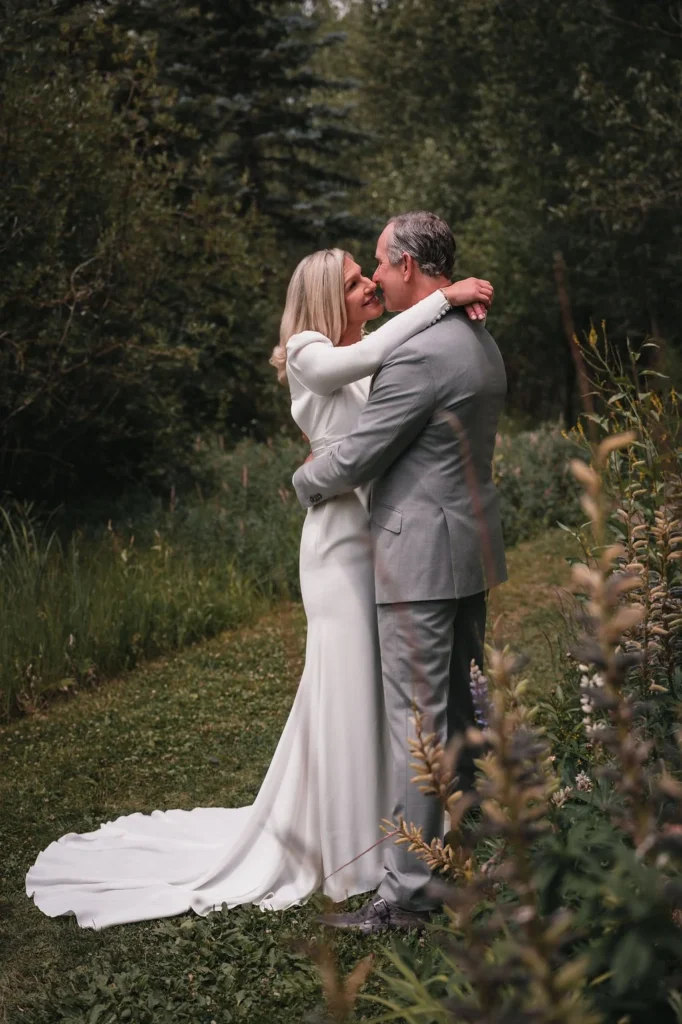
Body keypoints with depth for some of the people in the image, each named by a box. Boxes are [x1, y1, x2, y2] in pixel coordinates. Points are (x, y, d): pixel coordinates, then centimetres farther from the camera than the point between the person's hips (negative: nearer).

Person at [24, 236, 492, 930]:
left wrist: (459, 307, -14)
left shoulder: (376, 363, 14)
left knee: (374, 688, 15)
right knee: (346, 690, 1)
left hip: (385, 541, 7)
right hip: (343, 546, -7)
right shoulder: (310, 358, -9)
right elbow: (371, 354, -27)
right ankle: (345, 854, 17)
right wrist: (443, 298, -25)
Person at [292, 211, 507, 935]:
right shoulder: (482, 343, 12)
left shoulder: (418, 354, -20)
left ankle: (406, 894, 2)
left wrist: (305, 483, 5)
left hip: (421, 557, -10)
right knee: (464, 708, 19)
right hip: (473, 548, 10)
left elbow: (352, 458, -17)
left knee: (418, 722, -5)